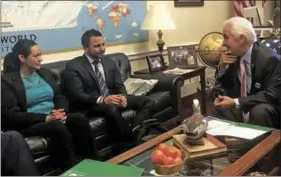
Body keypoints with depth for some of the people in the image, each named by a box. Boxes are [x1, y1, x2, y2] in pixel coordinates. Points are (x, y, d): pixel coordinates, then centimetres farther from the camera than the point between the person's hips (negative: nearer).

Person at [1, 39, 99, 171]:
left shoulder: (45, 73, 15)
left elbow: (60, 97, 12)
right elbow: (12, 115, -13)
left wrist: (61, 112, -13)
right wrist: (46, 118, -20)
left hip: (54, 118, 6)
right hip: (28, 125, -5)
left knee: (80, 119, -23)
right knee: (59, 127, -34)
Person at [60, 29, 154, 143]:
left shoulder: (110, 62, 13)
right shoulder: (73, 66, -6)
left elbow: (119, 85, 12)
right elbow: (77, 95, -14)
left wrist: (123, 96, -13)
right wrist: (102, 99, -27)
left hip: (113, 98, 7)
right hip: (91, 104, -6)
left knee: (147, 102, -12)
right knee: (112, 109, -40)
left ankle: (134, 131, -30)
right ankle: (129, 139, -24)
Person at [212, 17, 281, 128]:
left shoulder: (269, 58, -20)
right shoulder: (236, 55, -1)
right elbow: (224, 87, 10)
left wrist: (236, 102, -30)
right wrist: (222, 67, -10)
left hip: (264, 110, -6)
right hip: (241, 109, 6)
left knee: (259, 111, -34)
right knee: (218, 109, -14)